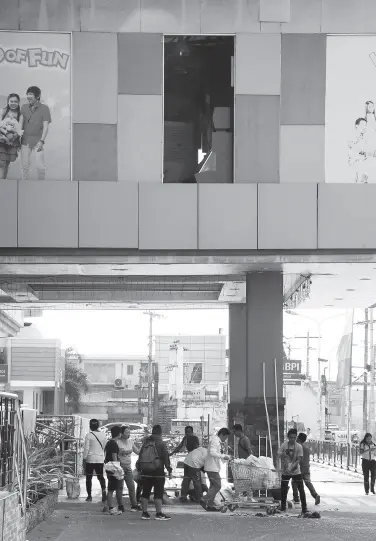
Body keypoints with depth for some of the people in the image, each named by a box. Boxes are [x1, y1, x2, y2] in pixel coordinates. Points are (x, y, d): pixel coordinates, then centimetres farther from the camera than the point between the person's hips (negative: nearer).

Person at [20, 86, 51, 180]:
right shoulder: (24, 107, 8)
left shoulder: (44, 108, -2)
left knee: (40, 166, -7)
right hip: (26, 140, 3)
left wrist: (42, 141, -18)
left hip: (38, 140, -3)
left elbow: (45, 126, -8)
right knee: (24, 165, 1)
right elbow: (21, 124, 12)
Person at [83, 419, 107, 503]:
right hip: (100, 459, 4)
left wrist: (84, 459, -2)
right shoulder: (103, 435, 4)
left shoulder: (89, 435, -9)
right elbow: (105, 447, 11)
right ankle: (103, 490, -12)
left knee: (89, 478, 7)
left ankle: (89, 496, 8)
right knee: (100, 476, 13)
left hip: (90, 459, -3)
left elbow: (86, 448, -9)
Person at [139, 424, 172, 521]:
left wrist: (139, 469, 18)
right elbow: (166, 457, -9)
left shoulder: (145, 443, 10)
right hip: (158, 471, -5)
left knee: (145, 492, 10)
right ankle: (159, 513, -7)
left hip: (145, 471, 5)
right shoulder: (161, 444, -6)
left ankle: (144, 513, 10)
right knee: (159, 492, -3)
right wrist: (169, 469, -3)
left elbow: (140, 457, 13)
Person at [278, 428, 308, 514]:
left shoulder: (299, 447, -7)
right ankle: (282, 507, 16)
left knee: (301, 489, -3)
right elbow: (280, 457, -5)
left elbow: (299, 460, -10)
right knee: (283, 490, 0)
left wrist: (291, 467, -21)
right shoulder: (283, 445, -6)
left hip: (296, 471, 0)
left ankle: (304, 508, 5)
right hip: (285, 472, 0)